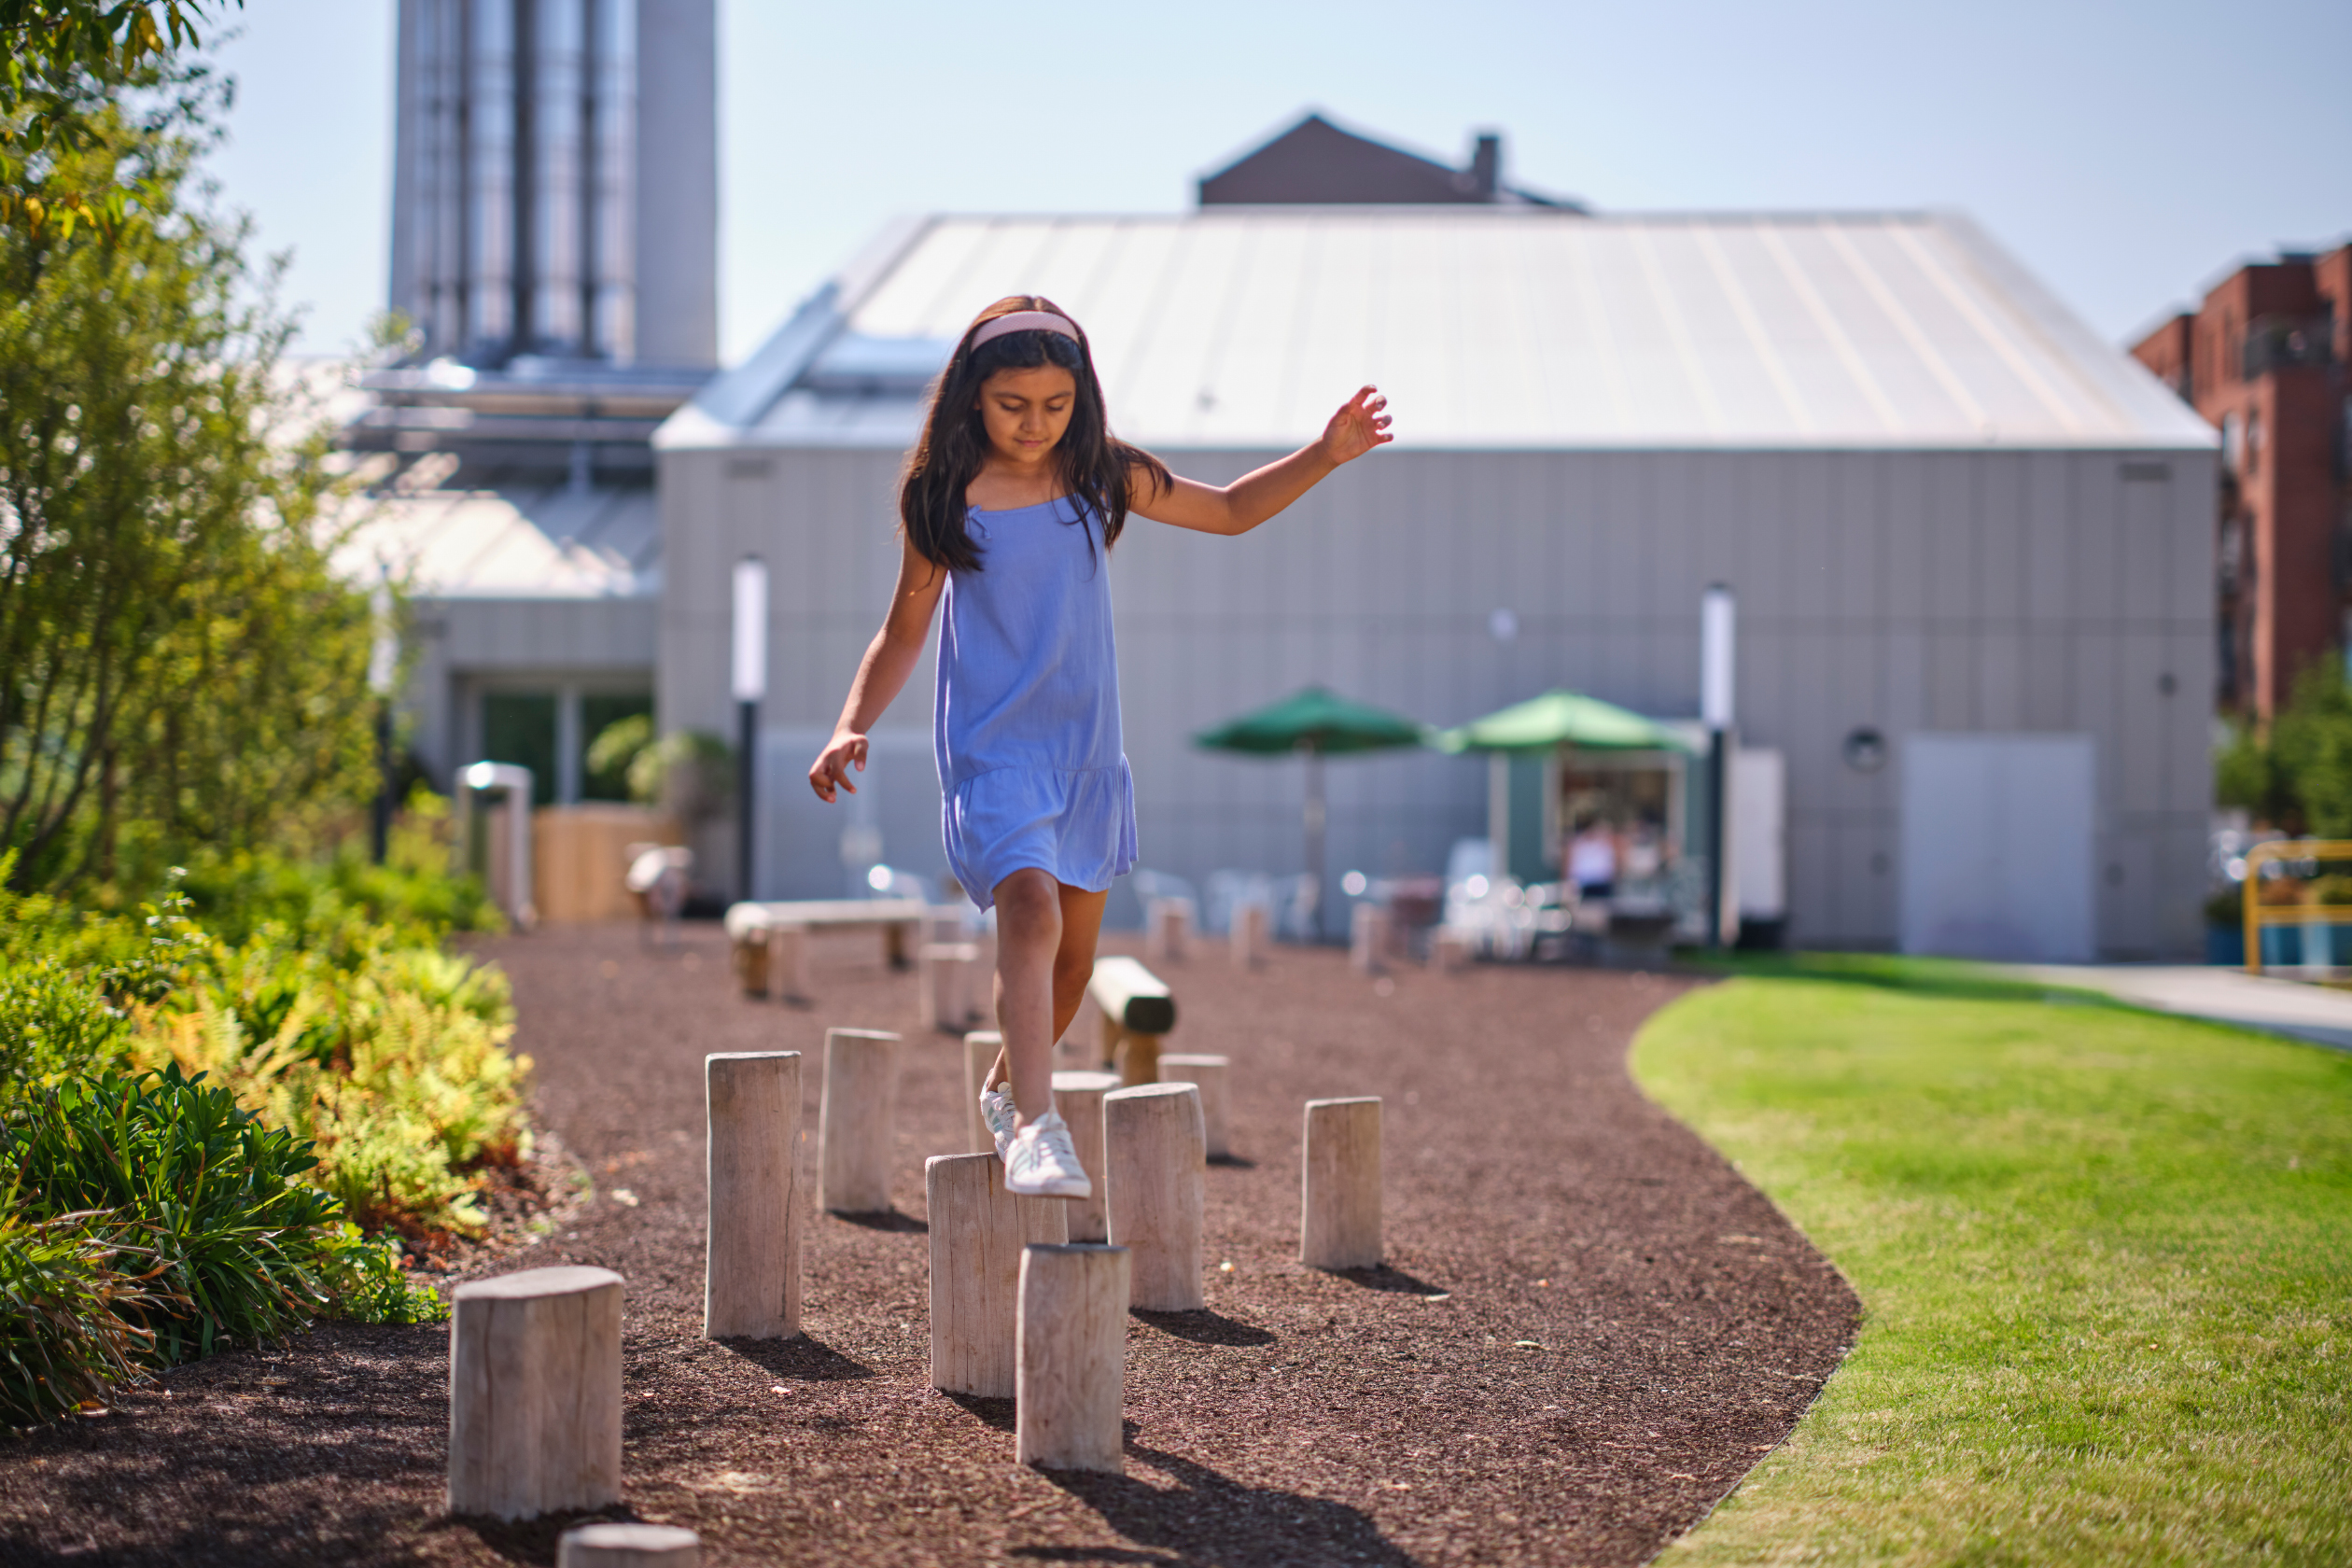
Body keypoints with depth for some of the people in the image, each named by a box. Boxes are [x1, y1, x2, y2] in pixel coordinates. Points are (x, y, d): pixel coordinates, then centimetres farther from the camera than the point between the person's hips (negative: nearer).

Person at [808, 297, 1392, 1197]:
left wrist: (1326, 455, 3)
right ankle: (1035, 1126, -34)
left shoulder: (1101, 477, 1)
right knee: (1031, 912, -27)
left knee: (1072, 954, 14)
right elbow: (904, 633, 3)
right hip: (993, 750, -4)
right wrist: (851, 727, -11)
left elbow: (1229, 512, 14)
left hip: (1088, 752, 4)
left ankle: (1006, 1087, 40)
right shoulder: (942, 497, -6)